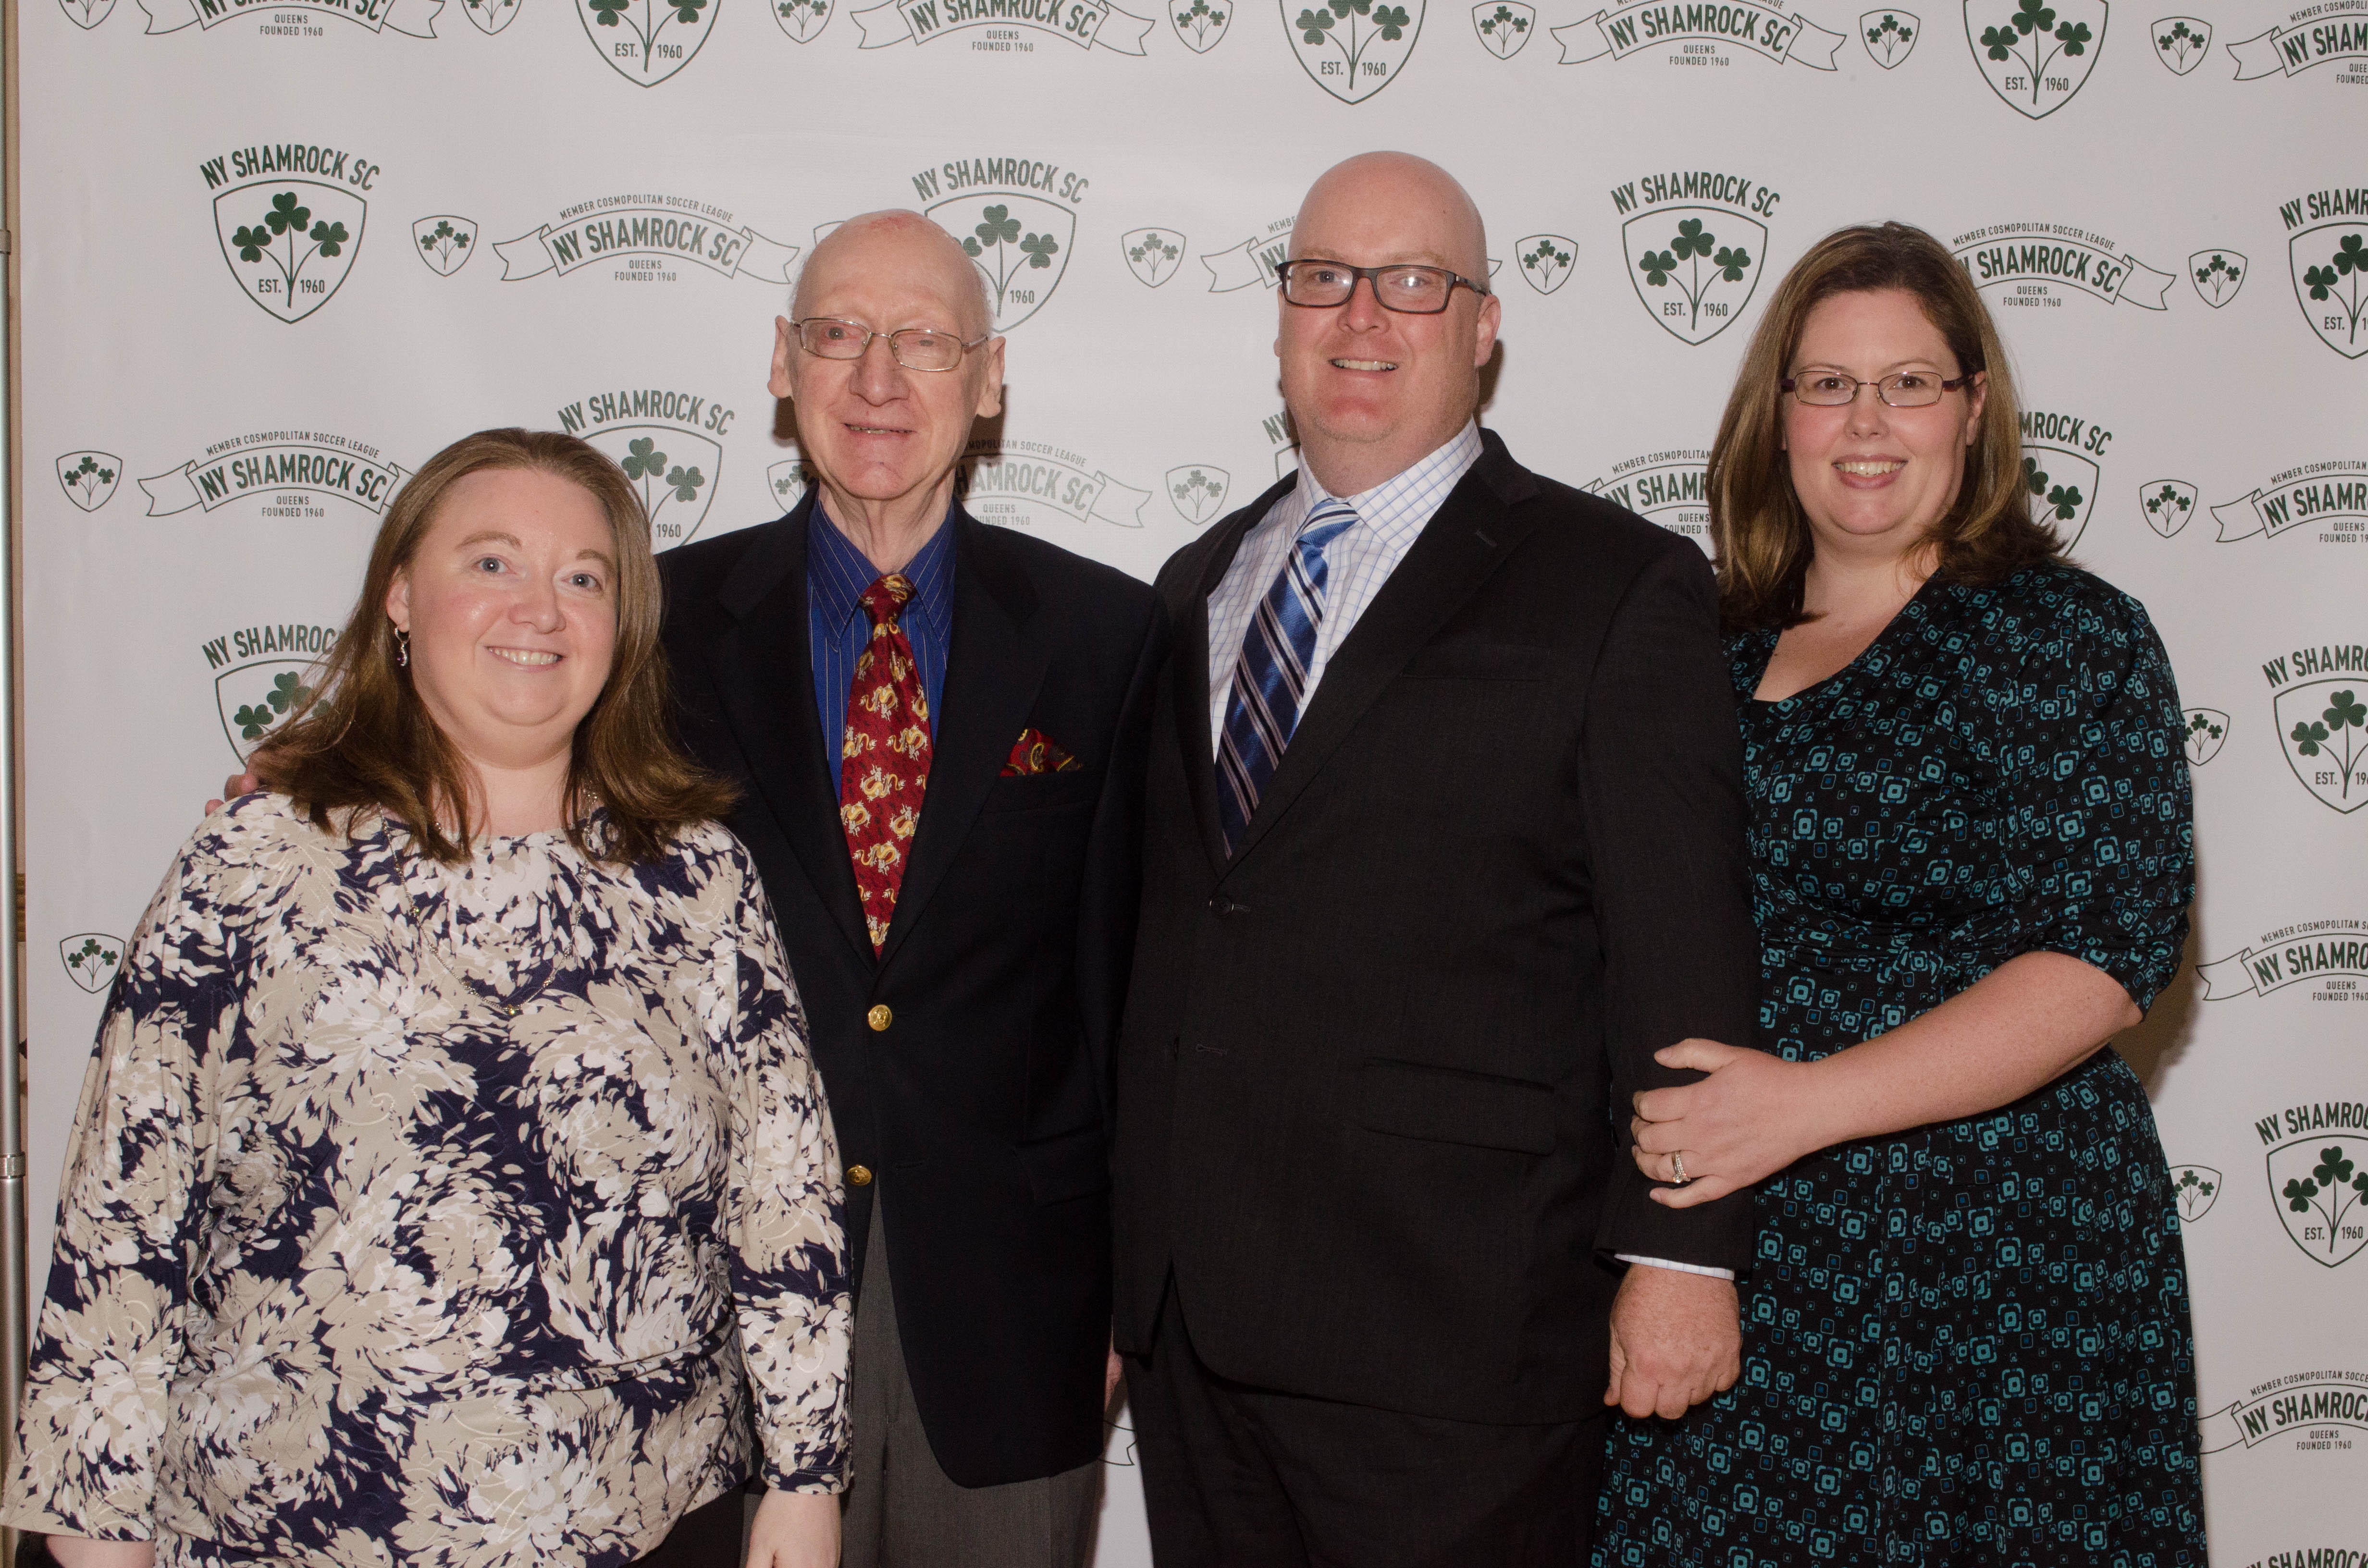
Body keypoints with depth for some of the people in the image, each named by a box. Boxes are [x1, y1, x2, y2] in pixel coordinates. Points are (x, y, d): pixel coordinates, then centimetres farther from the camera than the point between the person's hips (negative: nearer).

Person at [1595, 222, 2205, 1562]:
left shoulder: (2075, 636, -4)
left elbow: (2109, 957, -13)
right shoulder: (1719, 643, 10)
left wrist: (1809, 1102, -21)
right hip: (1733, 1254, 4)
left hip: (1991, 1256, -4)